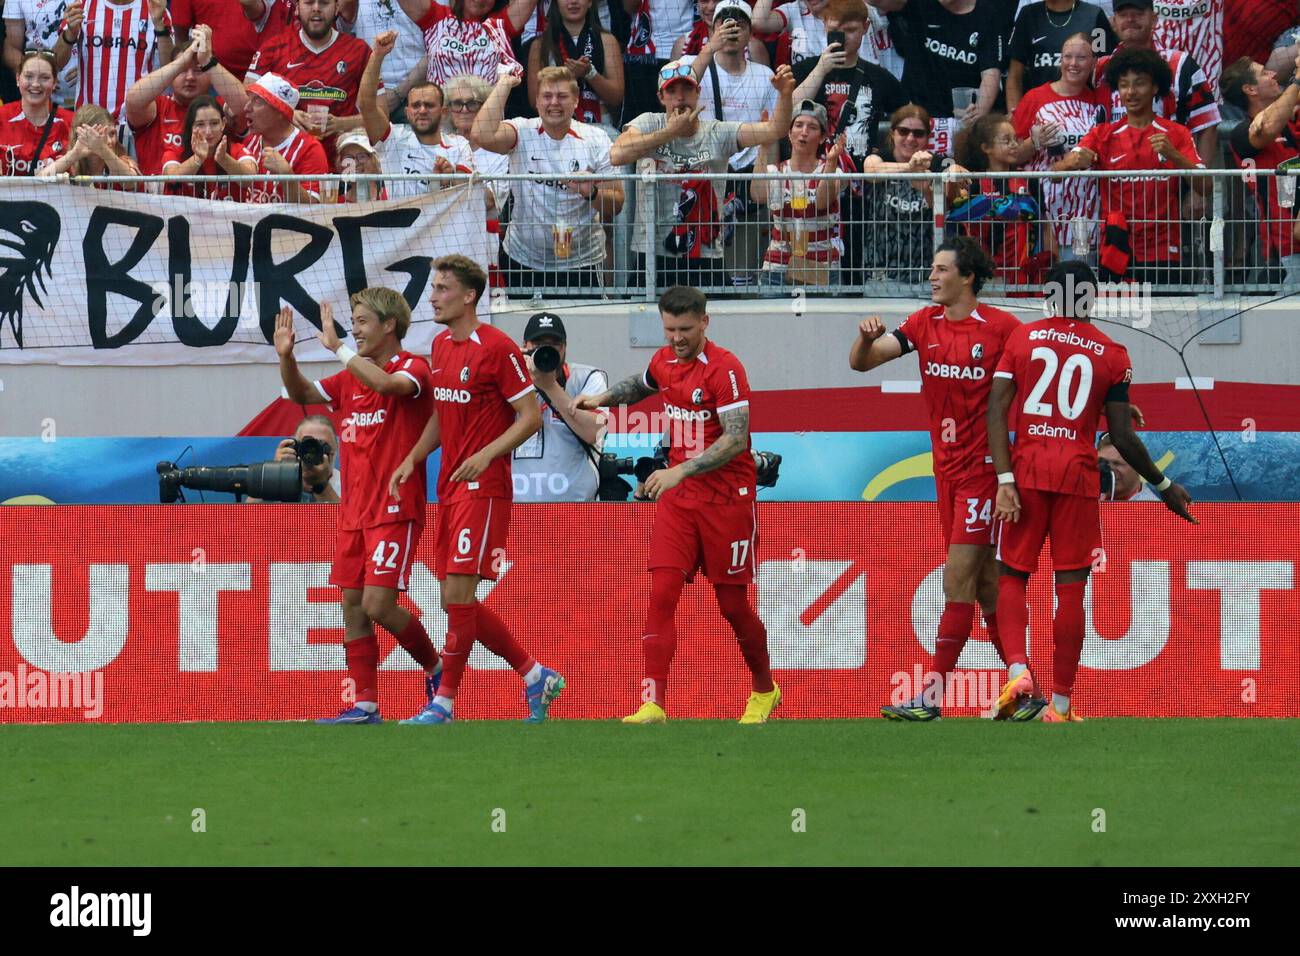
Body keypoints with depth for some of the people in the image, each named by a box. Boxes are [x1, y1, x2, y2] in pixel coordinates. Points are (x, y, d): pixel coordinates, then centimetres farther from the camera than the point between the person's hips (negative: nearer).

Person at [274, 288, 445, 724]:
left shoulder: (413, 368, -9)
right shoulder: (352, 375, 15)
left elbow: (387, 383, -30)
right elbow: (303, 394, 17)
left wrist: (338, 347, -25)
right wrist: (286, 356, -2)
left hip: (395, 508, -8)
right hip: (354, 509, 8)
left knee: (378, 604, -14)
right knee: (353, 606, 3)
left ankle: (436, 669, 9)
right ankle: (365, 705, 5)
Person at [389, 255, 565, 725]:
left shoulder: (497, 348, -12)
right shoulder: (441, 345, 13)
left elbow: (531, 416, -11)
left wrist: (487, 454, -21)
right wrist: (414, 458, 11)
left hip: (483, 488, -9)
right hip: (449, 488, 9)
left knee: (458, 593, -11)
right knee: (457, 600, 8)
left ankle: (444, 703, -6)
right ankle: (536, 676, 20)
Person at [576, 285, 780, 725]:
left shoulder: (724, 368, -15)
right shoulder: (664, 361, 6)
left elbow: (735, 439, -23)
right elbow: (642, 384, 32)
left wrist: (681, 471, -30)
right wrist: (604, 398, 14)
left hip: (726, 500, -5)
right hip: (677, 498, 5)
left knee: (732, 602, 6)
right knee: (661, 593, -10)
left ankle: (764, 690, 30)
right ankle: (652, 704, -15)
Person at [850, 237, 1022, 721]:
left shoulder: (1000, 327, -8)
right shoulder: (925, 324, 8)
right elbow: (861, 362, 6)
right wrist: (866, 337, -17)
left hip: (983, 467, -6)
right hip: (947, 468, 6)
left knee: (957, 580, -9)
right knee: (985, 584, 10)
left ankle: (932, 696, -9)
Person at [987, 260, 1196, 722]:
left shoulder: (1021, 338, 4)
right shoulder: (1111, 354, 3)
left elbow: (997, 410, -5)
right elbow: (1122, 437, 1)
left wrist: (1005, 481, -8)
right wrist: (1164, 485, 14)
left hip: (1026, 469, 0)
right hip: (1078, 475, 0)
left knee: (1011, 575, 10)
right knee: (1071, 588, 4)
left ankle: (1018, 670, -14)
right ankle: (1060, 704, 6)